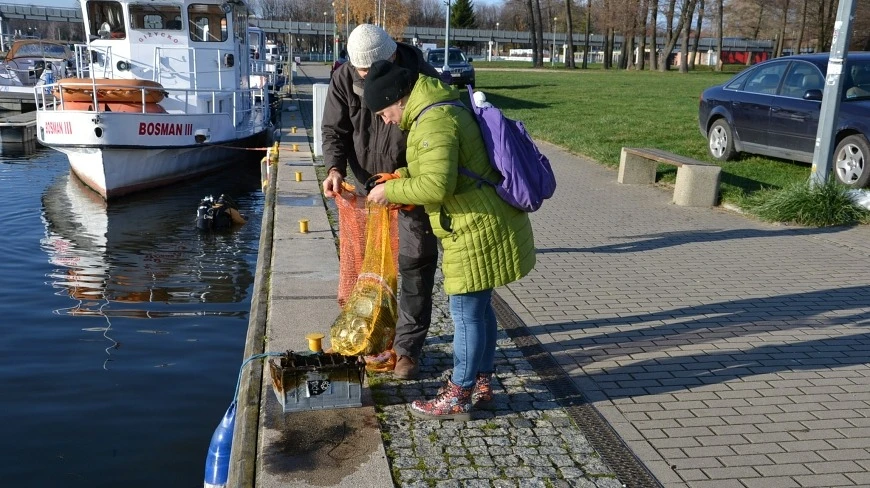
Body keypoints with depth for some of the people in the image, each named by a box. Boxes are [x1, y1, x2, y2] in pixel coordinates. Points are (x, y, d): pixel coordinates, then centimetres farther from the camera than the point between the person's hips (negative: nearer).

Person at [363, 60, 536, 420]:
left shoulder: (435, 122, -20)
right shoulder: (445, 108, 14)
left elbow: (436, 186, -29)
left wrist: (391, 190, -15)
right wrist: (404, 178, 11)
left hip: (479, 230, -11)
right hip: (487, 226, 11)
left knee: (466, 312, -1)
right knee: (479, 307, 18)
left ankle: (458, 397, 11)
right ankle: (481, 382, 31)